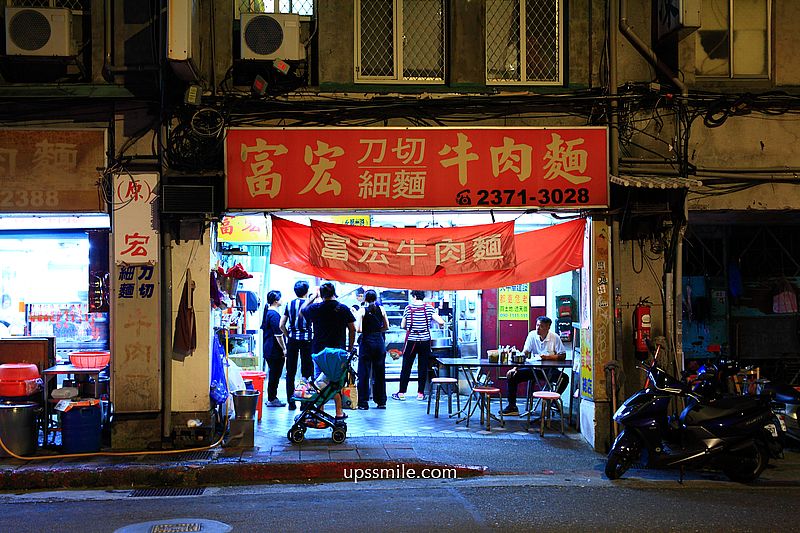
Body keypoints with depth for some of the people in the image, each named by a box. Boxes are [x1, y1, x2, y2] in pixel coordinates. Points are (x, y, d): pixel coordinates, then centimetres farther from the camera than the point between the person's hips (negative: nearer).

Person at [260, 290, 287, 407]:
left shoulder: (267, 312, 13)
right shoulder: (274, 314, -17)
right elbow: (278, 334, -20)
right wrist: (284, 349, -14)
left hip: (268, 348, 10)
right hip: (275, 350, -10)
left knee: (273, 374, 16)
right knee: (275, 374, -3)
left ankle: (271, 397, 21)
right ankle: (272, 399, 1)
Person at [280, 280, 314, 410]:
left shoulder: (289, 304, 6)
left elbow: (281, 325, 5)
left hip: (292, 340, 3)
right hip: (306, 340, -3)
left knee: (290, 372, 8)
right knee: (306, 371, 3)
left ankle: (291, 401, 9)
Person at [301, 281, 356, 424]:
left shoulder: (315, 308, -2)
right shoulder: (344, 309, -2)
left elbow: (302, 310, 19)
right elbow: (352, 329, 2)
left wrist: (312, 298, 29)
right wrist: (350, 348, 11)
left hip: (319, 351, 0)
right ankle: (339, 414, 7)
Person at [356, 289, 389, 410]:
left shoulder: (363, 311, -7)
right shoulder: (381, 310, 2)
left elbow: (359, 329, -12)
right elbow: (386, 327, 7)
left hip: (366, 342, -3)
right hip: (379, 342, 3)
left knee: (364, 373, 2)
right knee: (380, 373, 10)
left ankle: (363, 402, 2)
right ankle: (381, 401, 15)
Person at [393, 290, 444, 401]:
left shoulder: (408, 308, -2)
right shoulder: (429, 308, -2)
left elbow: (403, 326, 4)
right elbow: (441, 322, -8)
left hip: (411, 341, -1)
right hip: (425, 341, 1)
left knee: (406, 367, 5)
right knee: (423, 367, 8)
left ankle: (401, 392, 8)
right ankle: (420, 393, 9)